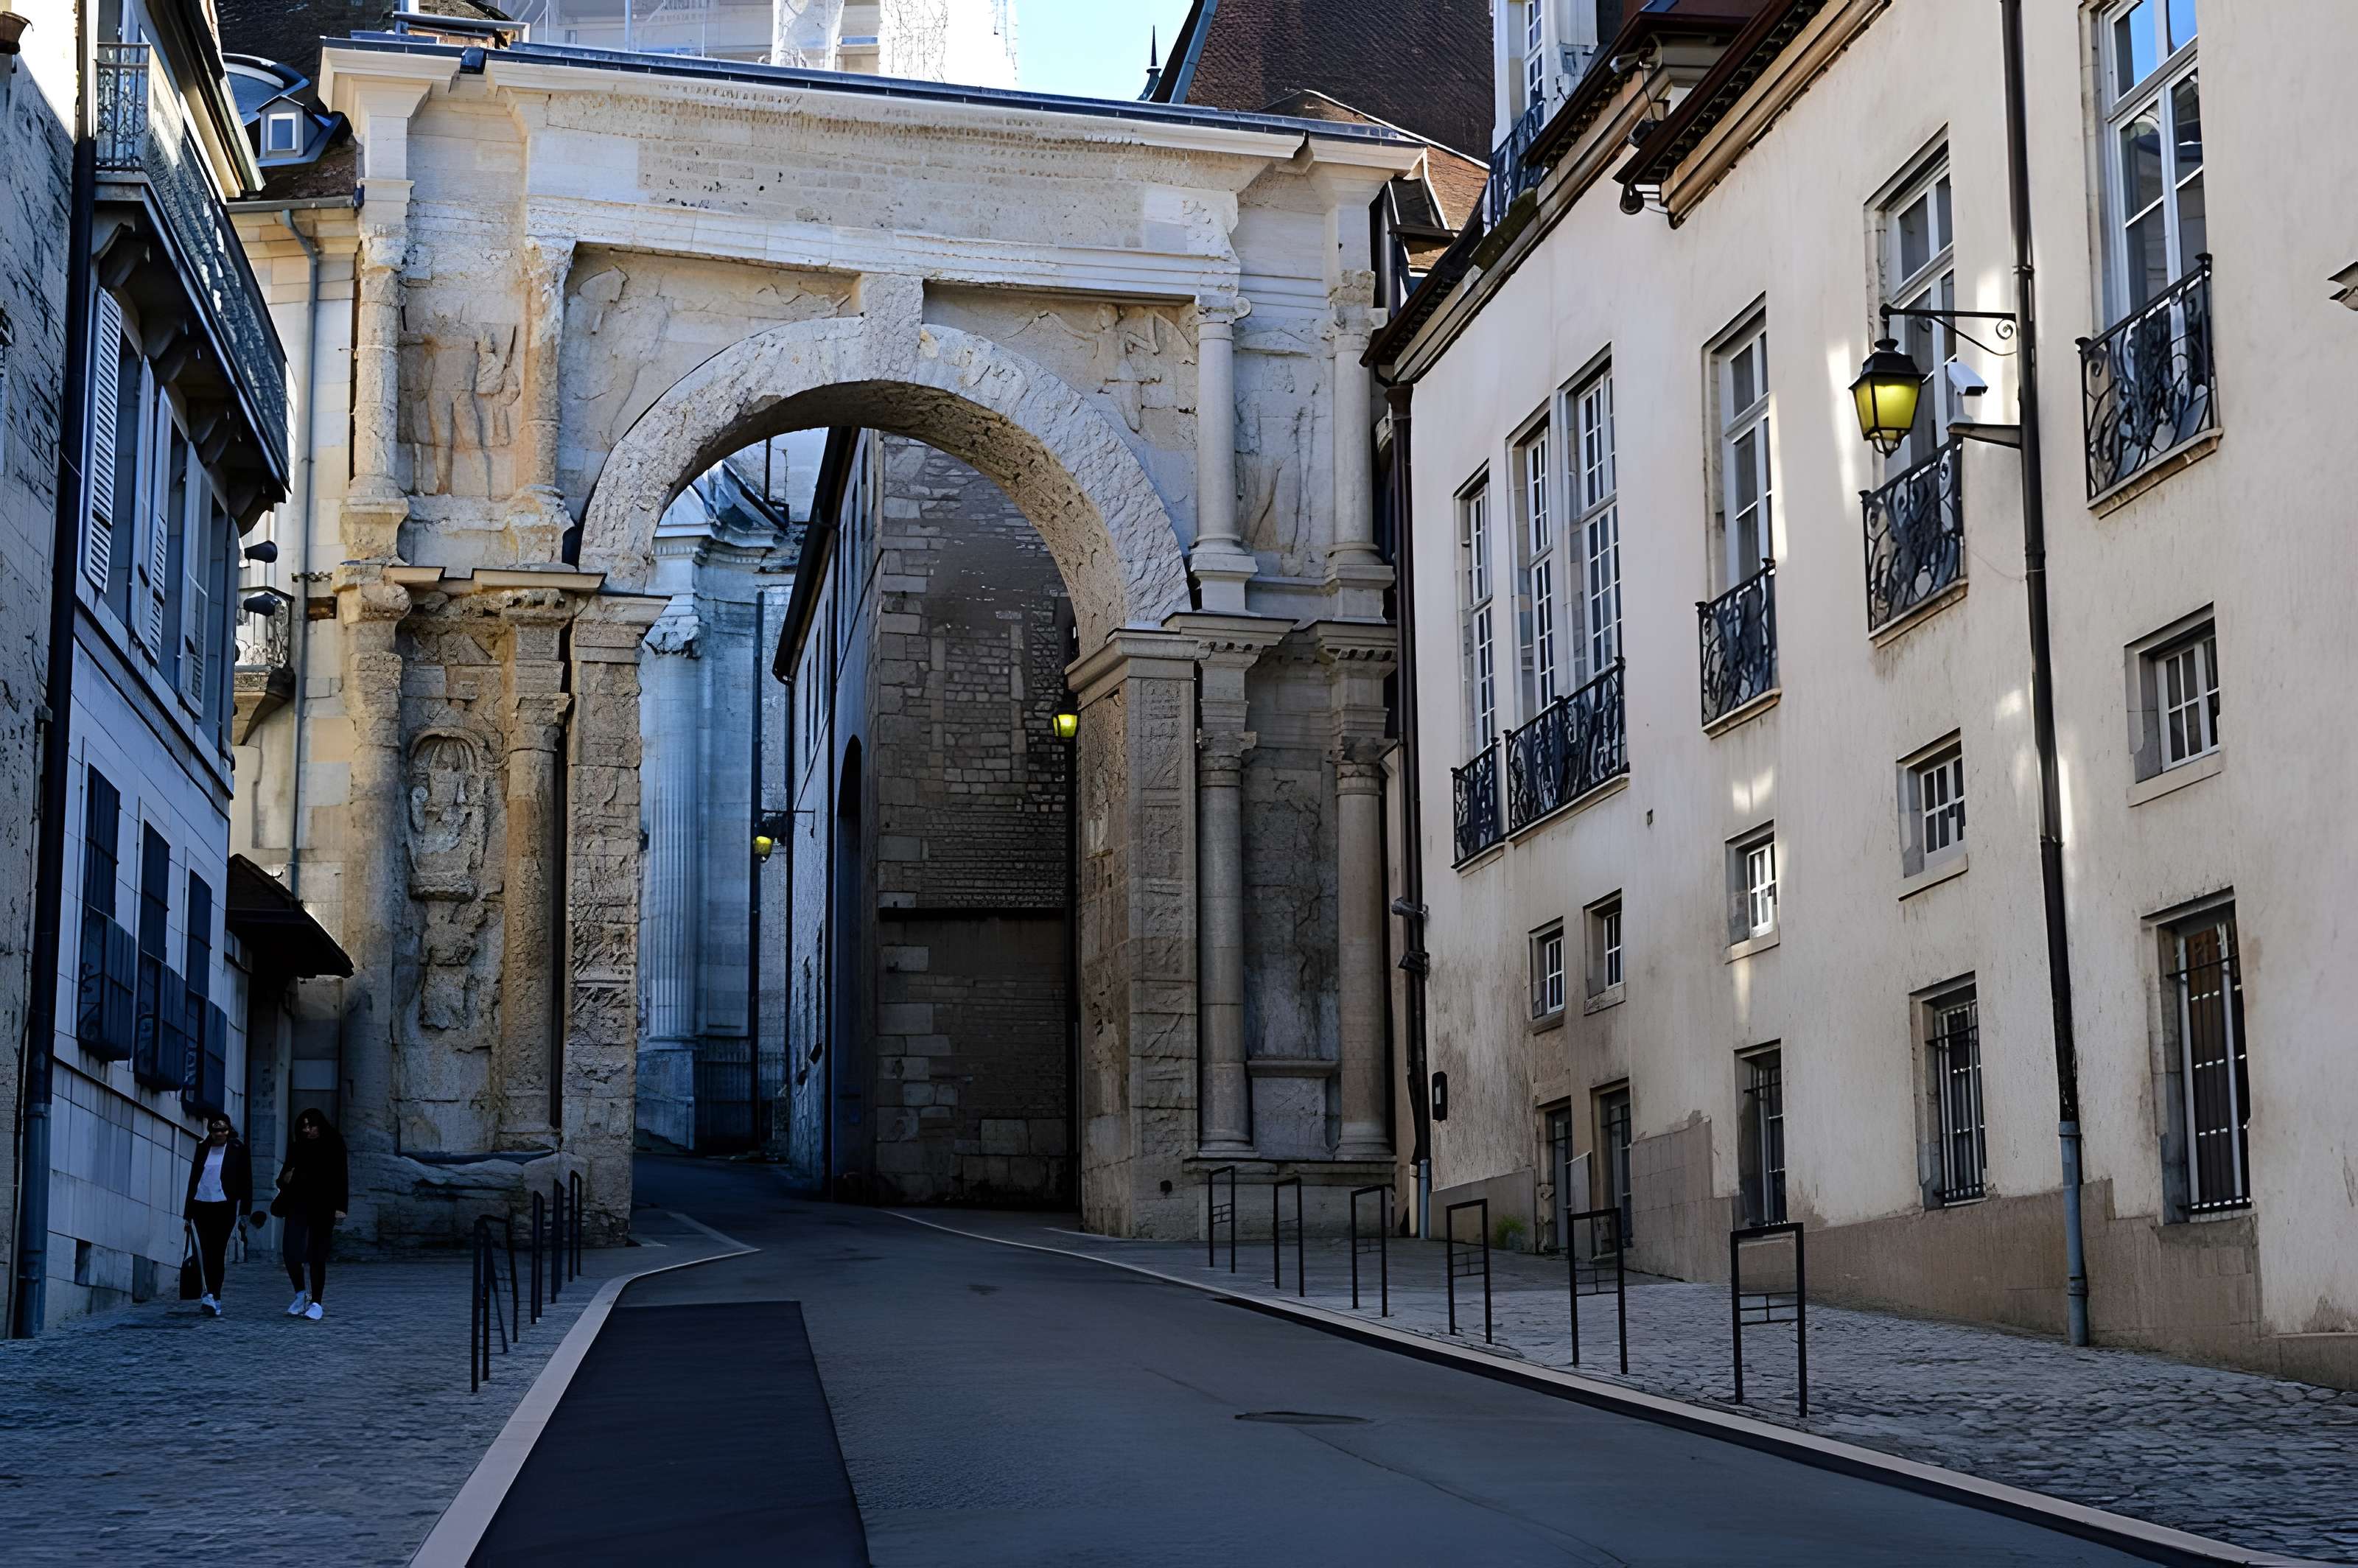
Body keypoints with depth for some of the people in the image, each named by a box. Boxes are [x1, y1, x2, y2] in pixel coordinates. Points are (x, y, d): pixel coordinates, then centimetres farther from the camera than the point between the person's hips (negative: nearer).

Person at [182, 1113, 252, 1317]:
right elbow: (193, 1179, 16)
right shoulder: (202, 1149, 13)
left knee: (217, 1251, -9)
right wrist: (188, 1212, 14)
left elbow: (246, 1180, 2)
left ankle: (213, 1296, -11)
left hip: (224, 1206, -3)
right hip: (201, 1205, 3)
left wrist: (245, 1211, -4)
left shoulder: (237, 1149, 3)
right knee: (207, 1252, 1)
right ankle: (213, 1297, 8)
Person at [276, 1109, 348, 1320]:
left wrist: (340, 1206, -13)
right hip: (298, 1205, 4)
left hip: (322, 1209, -4)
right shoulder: (297, 1149, 13)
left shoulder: (333, 1146, 0)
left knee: (317, 1256, -3)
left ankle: (317, 1303, 5)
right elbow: (285, 1175, 24)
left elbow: (341, 1177, -5)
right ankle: (300, 1294, 15)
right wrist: (285, 1179, -1)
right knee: (291, 1252, -6)